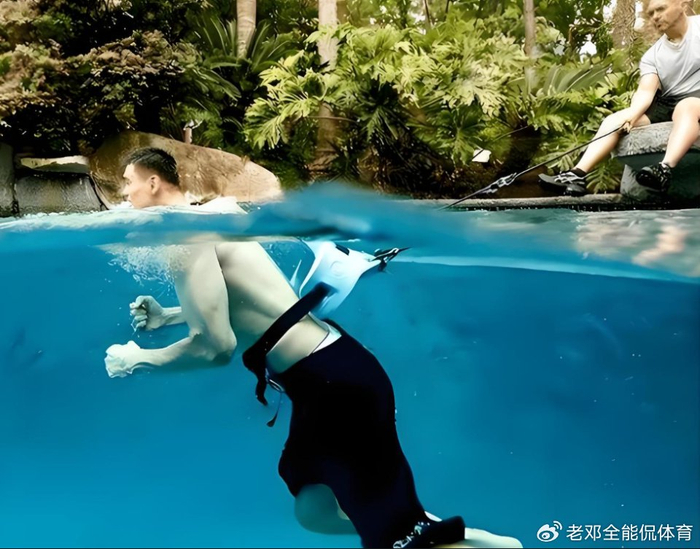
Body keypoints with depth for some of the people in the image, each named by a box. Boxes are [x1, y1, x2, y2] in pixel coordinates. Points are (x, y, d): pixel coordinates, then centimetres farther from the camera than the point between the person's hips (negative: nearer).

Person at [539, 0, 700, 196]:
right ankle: (577, 174, -28)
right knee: (614, 119, -12)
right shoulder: (652, 55, 8)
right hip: (667, 104, 5)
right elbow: (646, 90, -8)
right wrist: (633, 114, -28)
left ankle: (665, 169, -58)